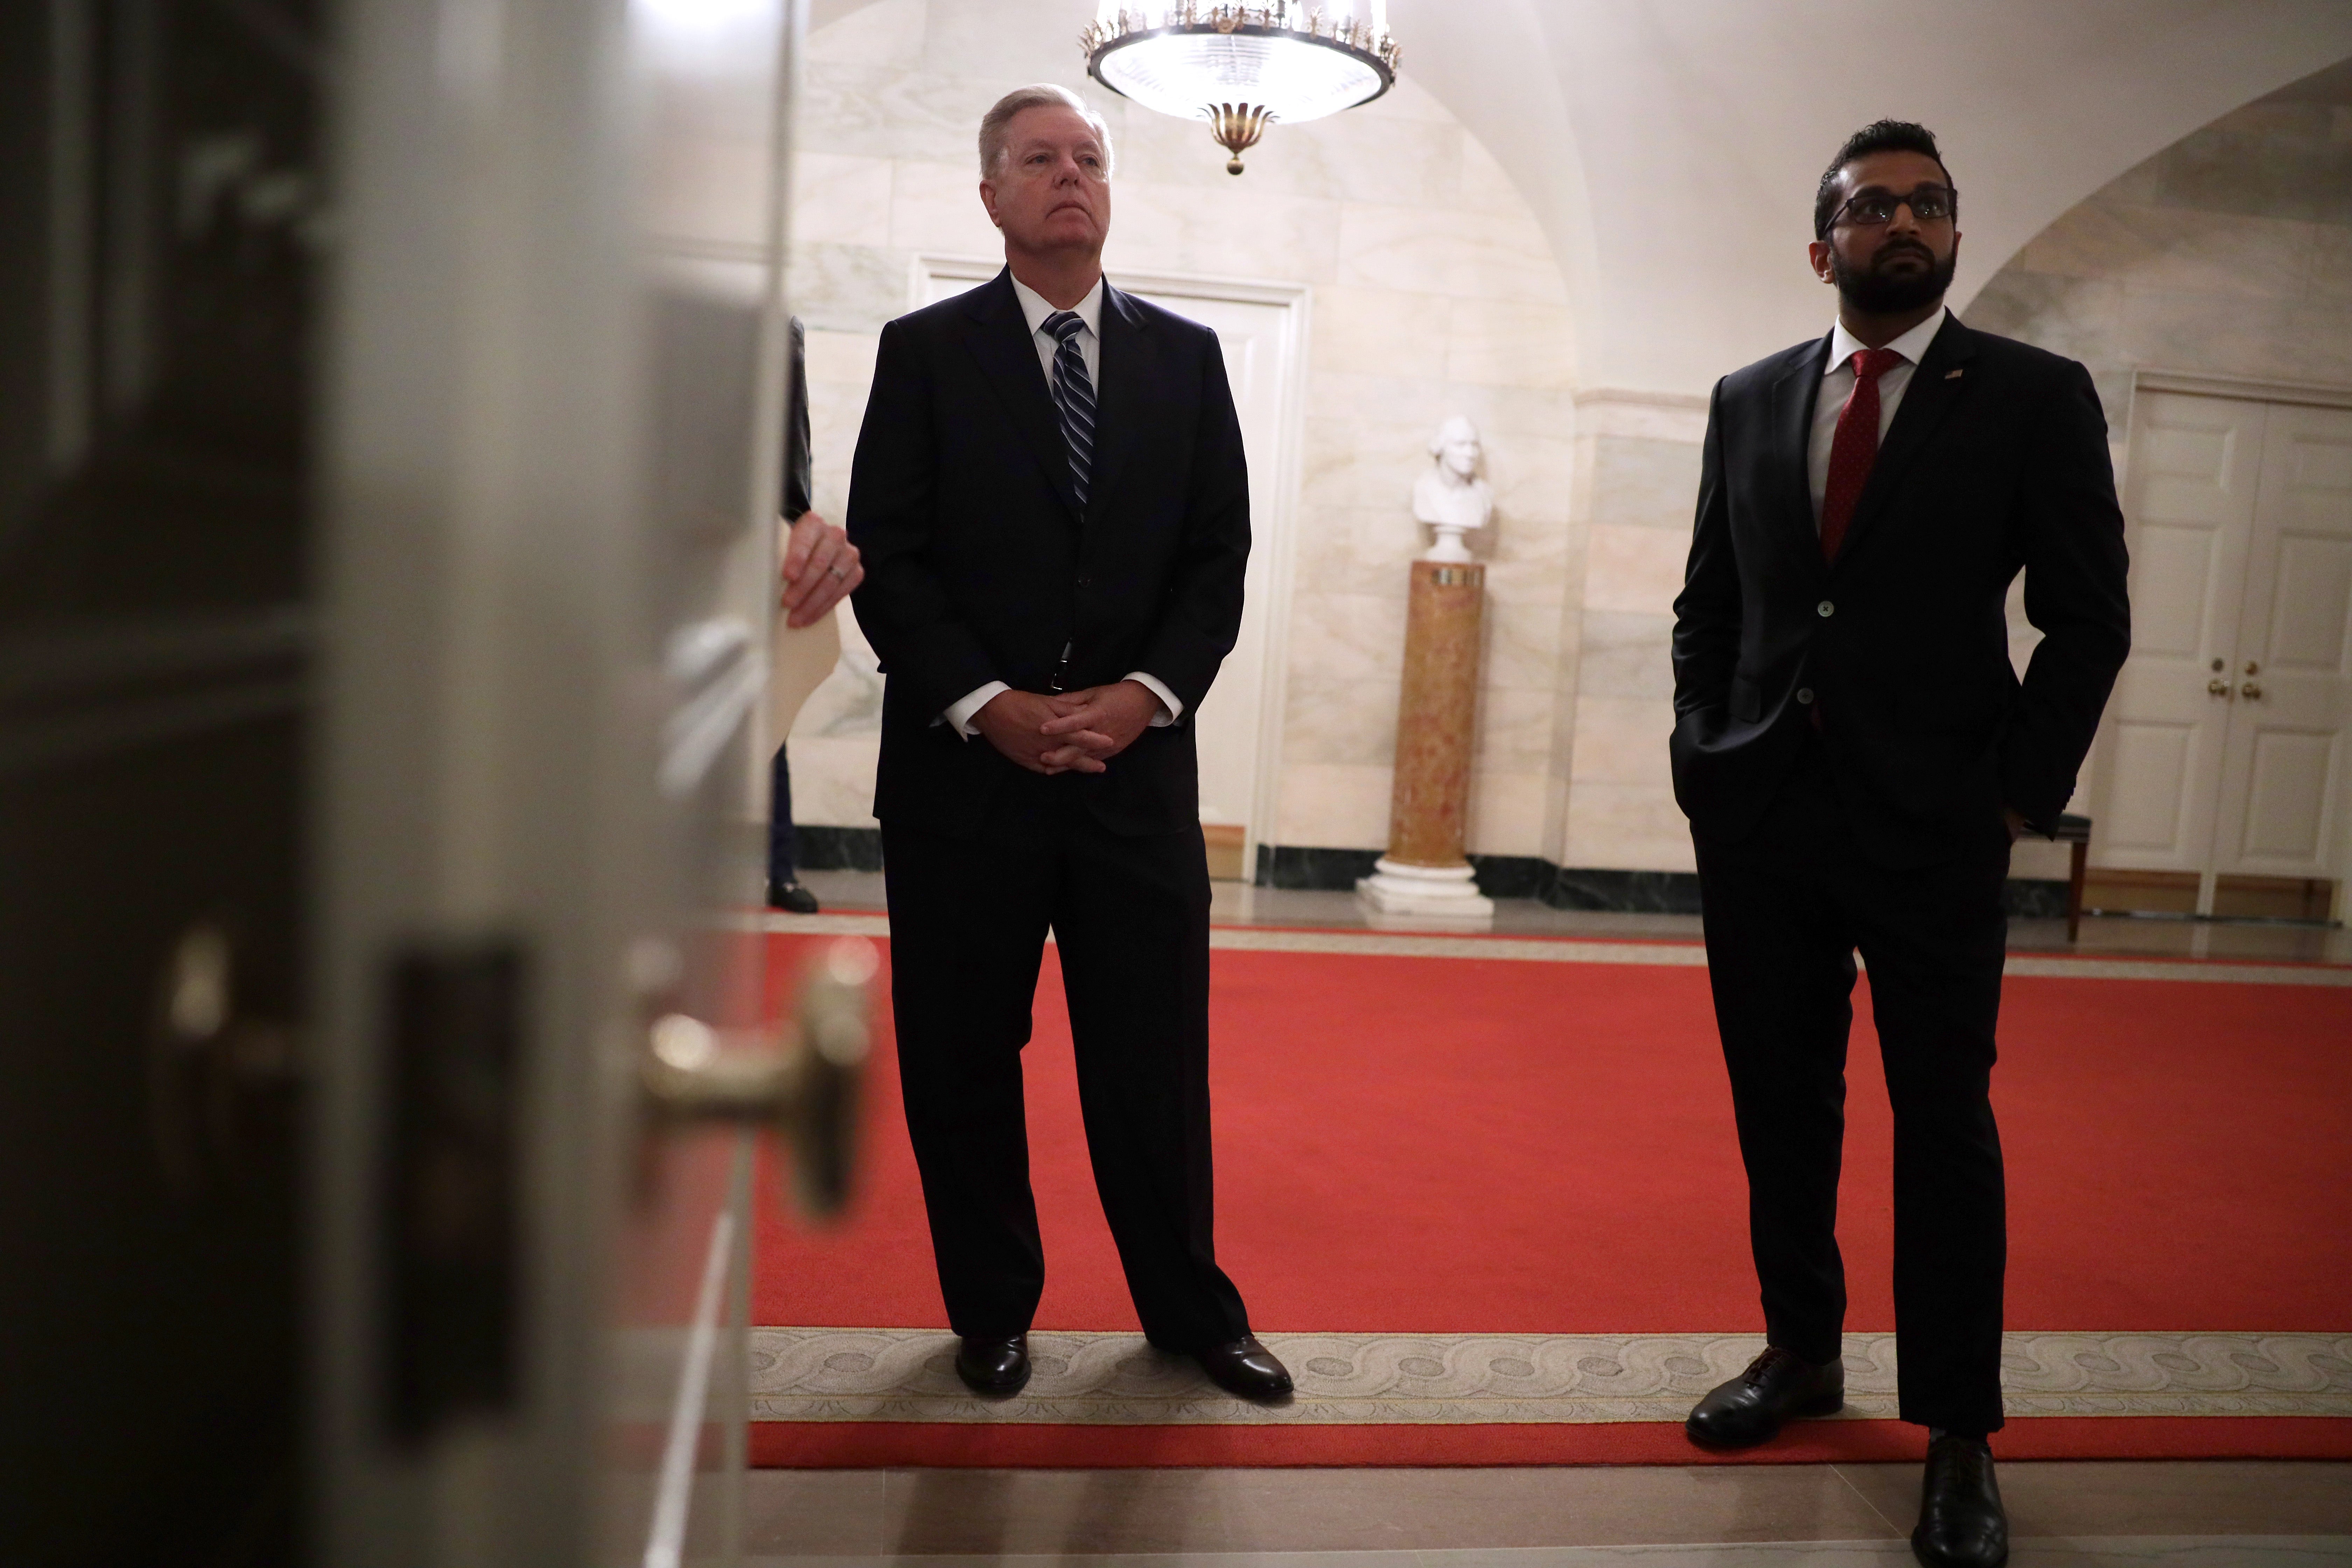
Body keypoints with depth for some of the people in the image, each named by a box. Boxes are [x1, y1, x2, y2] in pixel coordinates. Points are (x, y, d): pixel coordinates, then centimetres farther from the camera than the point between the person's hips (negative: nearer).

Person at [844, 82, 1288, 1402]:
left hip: (1137, 761, 1)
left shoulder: (1185, 355, 10)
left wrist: (1147, 693, -9)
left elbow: (1221, 554, 6)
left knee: (1157, 1056, 7)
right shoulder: (925, 350, 5)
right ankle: (993, 1315, 26)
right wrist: (987, 703, -13)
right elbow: (890, 555, -2)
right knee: (964, 1060, 8)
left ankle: (1192, 1312, 24)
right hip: (965, 762, -1)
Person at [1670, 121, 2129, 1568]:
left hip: (1933, 825, -3)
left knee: (1946, 1122, 2)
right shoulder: (1751, 400, 11)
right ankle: (1802, 1354, 29)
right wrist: (1702, 756, 3)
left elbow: (2088, 618, 0)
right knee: (1781, 1107, 11)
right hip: (1761, 817, 3)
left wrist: (2022, 792, -7)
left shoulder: (2037, 397, 2)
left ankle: (1960, 1433, 15)